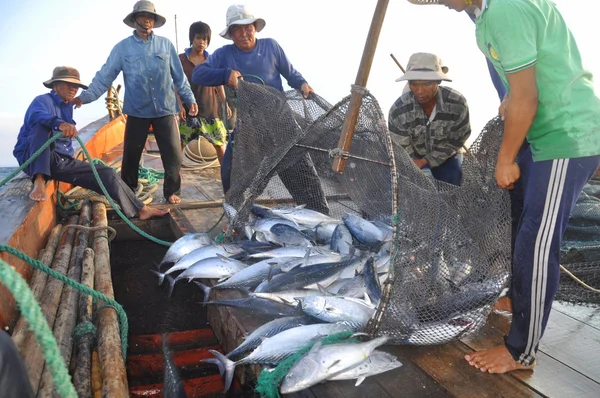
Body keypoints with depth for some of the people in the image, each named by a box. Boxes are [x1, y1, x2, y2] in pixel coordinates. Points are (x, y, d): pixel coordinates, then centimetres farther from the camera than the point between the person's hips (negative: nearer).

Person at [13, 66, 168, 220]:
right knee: (43, 126, -34)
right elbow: (36, 116, -35)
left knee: (106, 173, -5)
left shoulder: (68, 106, 15)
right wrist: (59, 123, -53)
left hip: (61, 161, 7)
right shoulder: (43, 100, -8)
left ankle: (141, 209, -3)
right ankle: (39, 182, -43)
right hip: (34, 158, -7)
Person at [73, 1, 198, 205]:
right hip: (137, 112, 0)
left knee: (173, 154, 0)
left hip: (165, 109, 1)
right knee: (131, 155, 6)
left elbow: (179, 76, 11)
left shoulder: (166, 44, 6)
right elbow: (104, 76, -3)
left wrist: (190, 99, 7)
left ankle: (172, 192, 16)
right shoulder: (122, 47, 2)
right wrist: (86, 96, -15)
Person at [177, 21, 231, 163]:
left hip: (210, 107, 1)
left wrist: (225, 104, 2)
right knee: (179, 144, 1)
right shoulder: (181, 59, 1)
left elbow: (219, 84, 10)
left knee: (220, 143, 2)